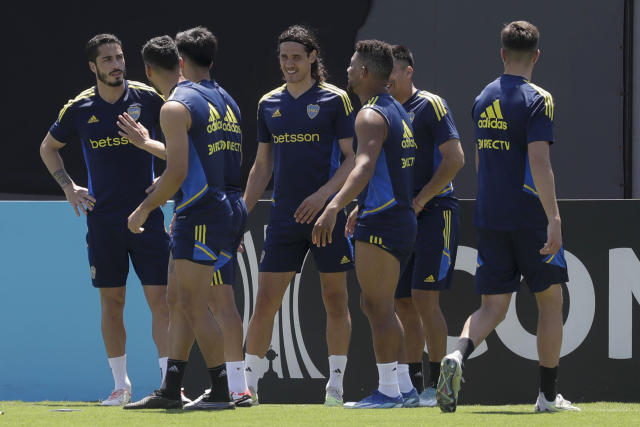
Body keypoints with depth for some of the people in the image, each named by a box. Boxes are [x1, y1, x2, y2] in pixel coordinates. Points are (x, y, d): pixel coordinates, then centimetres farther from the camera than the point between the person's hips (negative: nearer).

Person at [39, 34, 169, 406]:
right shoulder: (80, 109, 2)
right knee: (111, 302, 5)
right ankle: (121, 384, 13)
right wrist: (68, 186, 7)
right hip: (103, 218, 1)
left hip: (147, 213, -1)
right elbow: (49, 148, 18)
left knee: (160, 297, -8)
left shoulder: (147, 98, -2)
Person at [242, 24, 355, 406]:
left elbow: (352, 158, -4)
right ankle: (248, 384, 1)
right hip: (284, 216, 3)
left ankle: (336, 385, 9)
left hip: (328, 213, -3)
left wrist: (323, 195, -17)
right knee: (265, 302, -2)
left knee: (335, 300, 2)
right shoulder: (269, 104, 11)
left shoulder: (335, 99, -1)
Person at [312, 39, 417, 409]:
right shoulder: (398, 111, 17)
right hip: (401, 216, 10)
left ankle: (388, 391, -6)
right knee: (375, 305, 15)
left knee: (379, 307, -6)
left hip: (382, 221, -10)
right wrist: (360, 207, 40)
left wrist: (335, 206, -41)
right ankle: (404, 388, 16)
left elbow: (365, 166, -29)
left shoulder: (371, 115, -13)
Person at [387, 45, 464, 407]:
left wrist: (419, 201, -16)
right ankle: (413, 385, 12)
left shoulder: (431, 106, -7)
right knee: (403, 303, 6)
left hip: (435, 212, -8)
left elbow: (455, 159, -14)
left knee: (424, 297, -14)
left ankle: (438, 385, -9)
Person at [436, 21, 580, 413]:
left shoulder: (483, 100, 10)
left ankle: (458, 356, -25)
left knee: (493, 307, 5)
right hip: (530, 216, -5)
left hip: (489, 218, 5)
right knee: (550, 301, 10)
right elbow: (539, 161, -20)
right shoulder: (537, 100, -10)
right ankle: (548, 395, 12)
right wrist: (554, 219, -23)